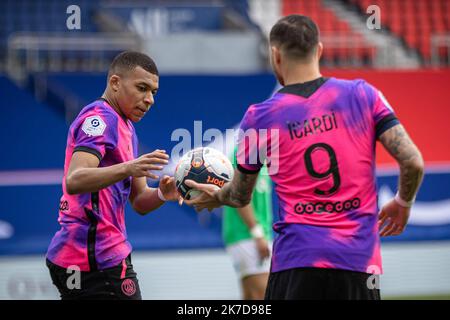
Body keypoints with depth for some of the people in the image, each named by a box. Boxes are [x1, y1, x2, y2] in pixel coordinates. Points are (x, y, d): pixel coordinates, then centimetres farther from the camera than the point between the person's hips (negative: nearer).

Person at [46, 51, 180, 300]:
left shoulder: (125, 127, 19)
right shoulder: (100, 117, -12)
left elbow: (138, 202, 17)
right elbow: (73, 181, -28)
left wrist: (162, 194, -6)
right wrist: (126, 169, -42)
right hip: (97, 260, -10)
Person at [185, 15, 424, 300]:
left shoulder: (259, 117, 2)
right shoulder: (363, 94, 2)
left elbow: (240, 196, 16)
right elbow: (413, 162, -3)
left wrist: (215, 197, 39)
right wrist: (403, 204, 18)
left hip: (295, 259, -1)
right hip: (359, 262, 1)